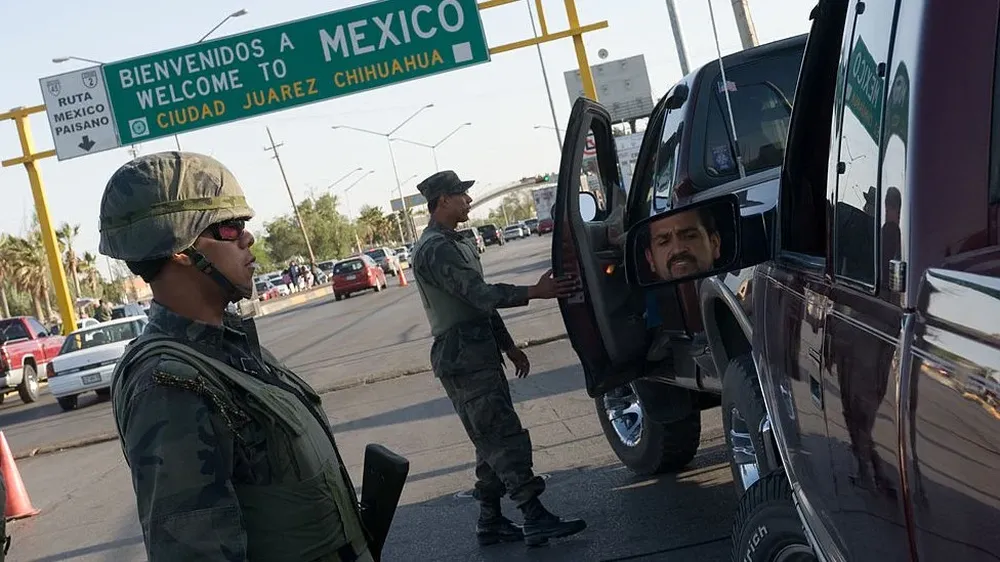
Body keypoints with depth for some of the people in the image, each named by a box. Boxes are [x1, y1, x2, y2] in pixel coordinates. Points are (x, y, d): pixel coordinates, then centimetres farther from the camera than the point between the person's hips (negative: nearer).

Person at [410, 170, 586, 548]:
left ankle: (491, 522, 16)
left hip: (480, 355, 10)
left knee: (492, 442, 11)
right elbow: (478, 295, -24)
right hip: (463, 360, -10)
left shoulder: (458, 244, 20)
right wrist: (534, 292, -30)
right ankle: (536, 519, -13)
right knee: (505, 437, -12)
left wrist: (508, 346, 22)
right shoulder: (435, 249, -14)